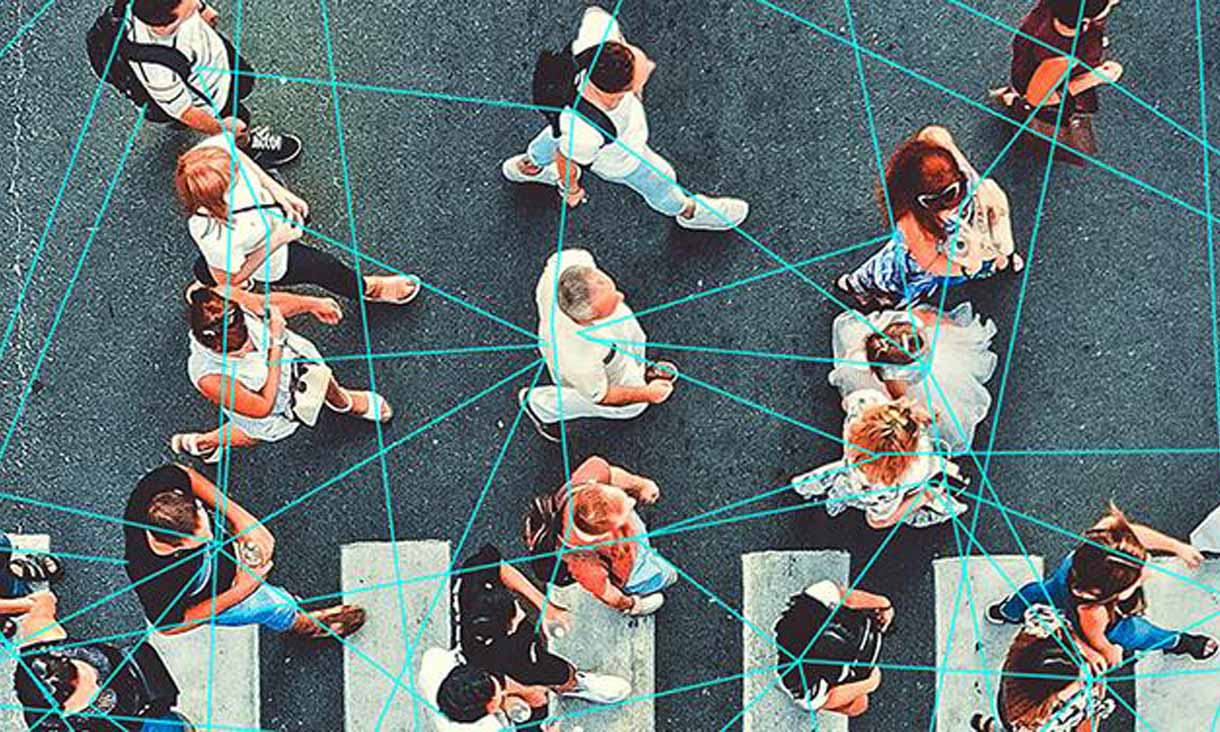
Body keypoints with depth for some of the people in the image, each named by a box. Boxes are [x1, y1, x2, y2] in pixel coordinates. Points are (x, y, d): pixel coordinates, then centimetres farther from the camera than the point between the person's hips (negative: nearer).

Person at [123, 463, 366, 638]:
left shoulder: (160, 487, -36)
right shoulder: (157, 581, -46)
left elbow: (186, 474, -13)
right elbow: (169, 625, -26)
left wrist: (240, 517, -22)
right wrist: (240, 591, -25)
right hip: (206, 597, -4)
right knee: (278, 605, 3)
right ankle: (299, 624, 39)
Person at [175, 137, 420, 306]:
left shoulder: (212, 149, -36)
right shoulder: (217, 238, -48)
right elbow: (230, 280, -27)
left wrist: (276, 189, -16)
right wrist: (276, 241, -28)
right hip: (272, 264, -5)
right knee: (324, 268, 18)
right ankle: (367, 288, 54)